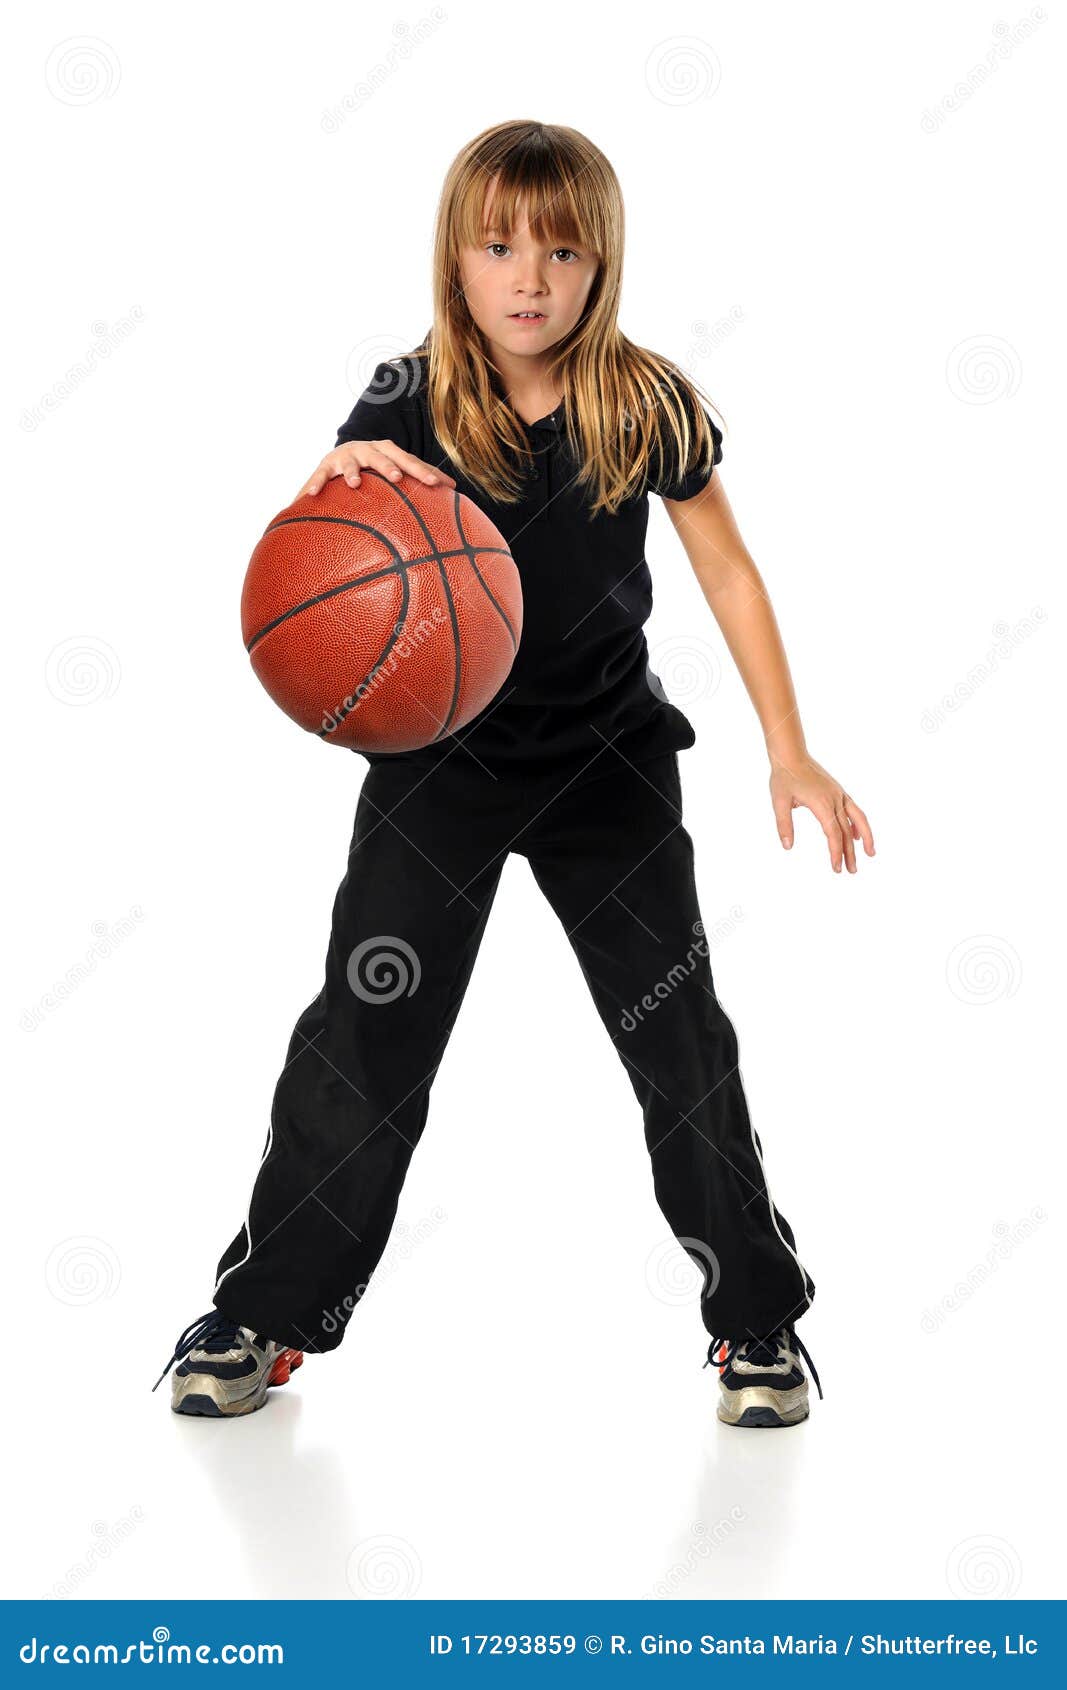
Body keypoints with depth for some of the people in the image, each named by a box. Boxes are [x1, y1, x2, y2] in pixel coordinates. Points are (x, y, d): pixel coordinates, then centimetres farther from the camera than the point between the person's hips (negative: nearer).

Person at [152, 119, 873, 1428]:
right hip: (437, 756, 0)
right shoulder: (408, 403, -12)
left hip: (608, 762, 0)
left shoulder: (644, 406, -10)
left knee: (681, 1038, 2)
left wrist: (790, 755, -1)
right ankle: (262, 1316, 16)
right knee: (361, 1034, 0)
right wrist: (333, 483, -36)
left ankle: (759, 1321, 19)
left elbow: (726, 568, 1)